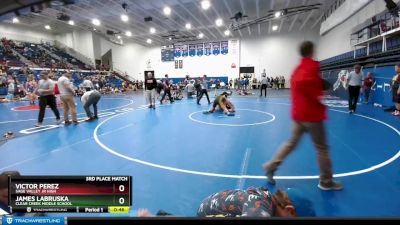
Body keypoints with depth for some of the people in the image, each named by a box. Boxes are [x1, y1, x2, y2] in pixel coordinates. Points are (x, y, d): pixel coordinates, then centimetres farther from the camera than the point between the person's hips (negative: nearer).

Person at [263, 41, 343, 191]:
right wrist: (317, 96, -22)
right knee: (322, 147, 6)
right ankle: (326, 182, 18)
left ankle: (271, 166, 13)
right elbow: (302, 82, -30)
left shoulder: (298, 68, 13)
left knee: (292, 142, 16)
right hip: (312, 113, -8)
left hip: (298, 113, 8)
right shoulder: (312, 66, -13)